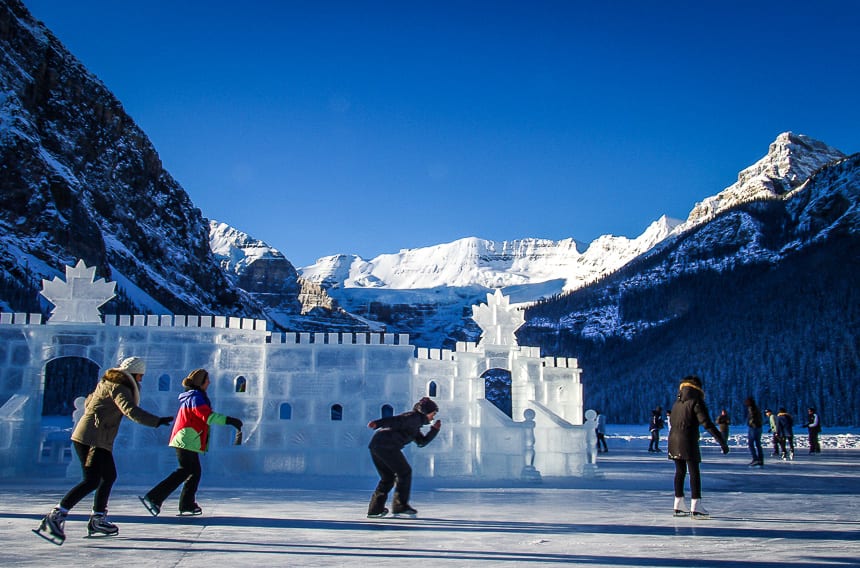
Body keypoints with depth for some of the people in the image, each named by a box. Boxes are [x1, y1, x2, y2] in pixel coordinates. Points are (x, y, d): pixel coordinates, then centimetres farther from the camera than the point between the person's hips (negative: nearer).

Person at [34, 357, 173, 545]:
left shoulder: (106, 383, 18)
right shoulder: (119, 388, -12)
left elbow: (88, 403, 28)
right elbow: (131, 410, -28)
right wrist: (157, 421, -32)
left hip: (99, 441, 10)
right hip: (91, 439, -10)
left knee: (109, 476, 15)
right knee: (92, 481, -14)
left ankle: (98, 520, 20)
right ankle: (55, 517, -15)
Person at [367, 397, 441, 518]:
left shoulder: (415, 425, 31)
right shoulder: (414, 417, 0)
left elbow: (421, 442, 31)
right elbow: (396, 420, -14)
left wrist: (434, 430, 23)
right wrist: (377, 423, -26)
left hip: (375, 445, 10)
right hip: (386, 445, -10)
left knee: (388, 477, 17)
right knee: (404, 472, 3)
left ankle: (375, 509, 14)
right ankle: (400, 505, 4)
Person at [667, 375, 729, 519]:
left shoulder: (677, 403, 14)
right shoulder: (696, 402, -8)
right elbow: (707, 423, -16)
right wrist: (722, 441, -16)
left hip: (674, 440, 7)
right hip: (688, 441, -7)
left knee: (680, 471, 13)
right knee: (694, 472, -3)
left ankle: (679, 506, 18)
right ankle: (695, 507, -7)